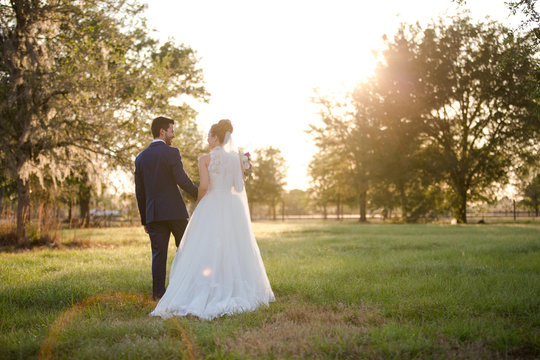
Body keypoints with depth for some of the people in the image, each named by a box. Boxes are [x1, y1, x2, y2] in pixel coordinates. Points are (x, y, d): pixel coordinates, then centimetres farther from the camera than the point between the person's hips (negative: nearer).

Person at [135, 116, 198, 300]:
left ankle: (159, 292, 4)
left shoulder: (141, 157, 9)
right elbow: (183, 180, -14)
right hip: (174, 210, -4)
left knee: (158, 253, 5)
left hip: (153, 212, 4)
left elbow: (139, 191, 11)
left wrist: (144, 219, 16)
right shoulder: (171, 153, -7)